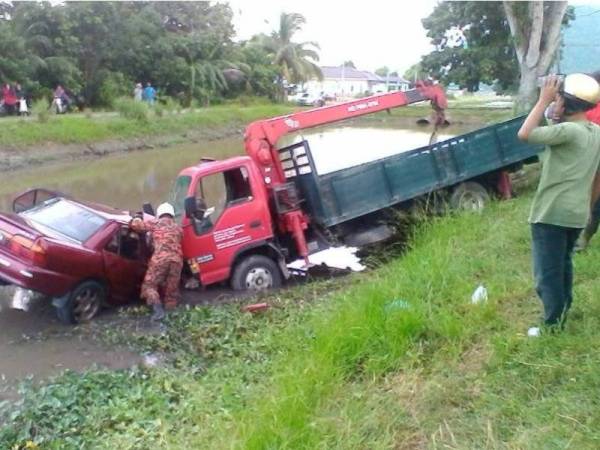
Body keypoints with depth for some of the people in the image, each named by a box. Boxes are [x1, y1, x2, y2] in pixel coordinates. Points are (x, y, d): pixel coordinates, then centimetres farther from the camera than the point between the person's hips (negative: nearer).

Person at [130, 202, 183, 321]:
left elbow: (135, 225, 18)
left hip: (160, 258, -4)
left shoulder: (155, 223, 16)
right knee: (171, 290, 13)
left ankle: (157, 308, -18)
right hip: (177, 260, 4)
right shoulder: (178, 228, 28)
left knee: (149, 285, 3)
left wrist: (137, 219, 39)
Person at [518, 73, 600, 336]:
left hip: (551, 214, -9)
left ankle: (553, 326, 10)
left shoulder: (568, 130, -19)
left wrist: (543, 100, -15)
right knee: (563, 265, 24)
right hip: (577, 214, 9)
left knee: (548, 272, 2)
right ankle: (562, 314, 38)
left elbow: (525, 135, -21)